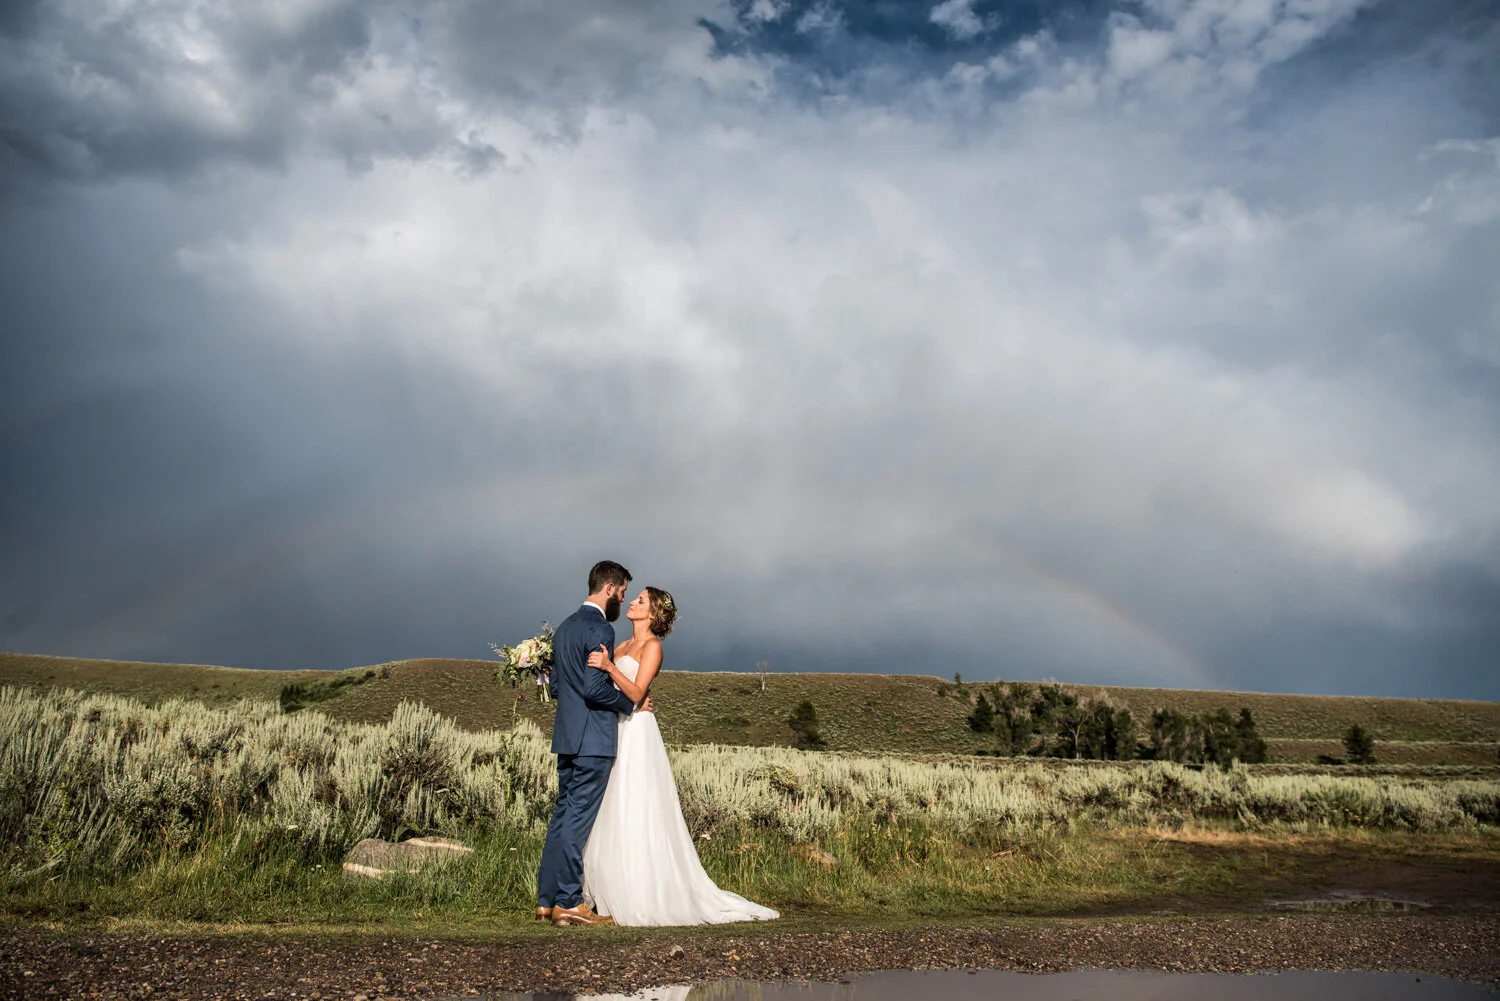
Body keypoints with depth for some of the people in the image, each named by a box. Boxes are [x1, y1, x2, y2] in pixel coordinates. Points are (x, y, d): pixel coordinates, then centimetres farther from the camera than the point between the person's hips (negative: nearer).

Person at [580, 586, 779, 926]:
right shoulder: (622, 647, 18)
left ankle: (642, 900, -2)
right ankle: (614, 895, 13)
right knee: (611, 817, 7)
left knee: (634, 815, -8)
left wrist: (609, 667, -28)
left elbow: (636, 693, -18)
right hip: (616, 733, 8)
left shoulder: (652, 646, -6)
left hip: (637, 735, -8)